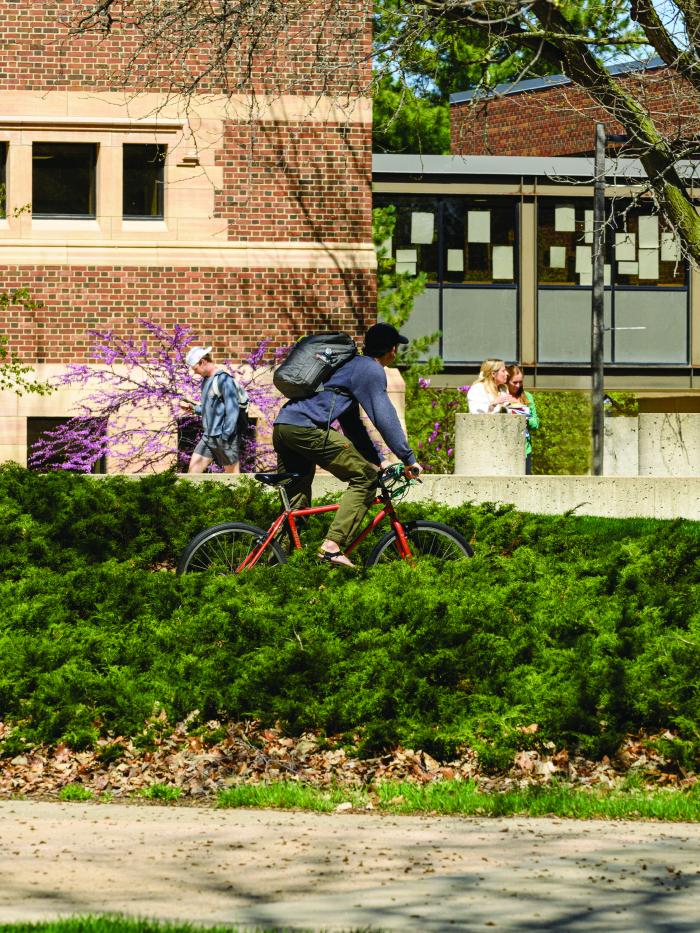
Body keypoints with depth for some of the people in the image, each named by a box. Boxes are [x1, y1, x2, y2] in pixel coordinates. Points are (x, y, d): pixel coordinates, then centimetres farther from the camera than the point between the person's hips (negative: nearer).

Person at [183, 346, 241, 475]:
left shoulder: (223, 380, -13)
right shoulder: (206, 380, 13)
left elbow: (232, 410, -17)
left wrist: (225, 436, -19)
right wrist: (193, 407, 5)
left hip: (223, 437, -9)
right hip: (208, 436, 9)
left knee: (232, 474, 1)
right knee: (193, 470, 3)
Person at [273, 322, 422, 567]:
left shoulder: (350, 365, 32)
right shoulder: (371, 370, 2)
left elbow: (352, 424, 36)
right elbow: (385, 418, -6)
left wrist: (378, 460, 33)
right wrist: (408, 459, -1)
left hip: (281, 426, 10)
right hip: (307, 428, -10)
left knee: (294, 505, 15)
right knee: (365, 478, -4)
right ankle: (332, 546, -14)